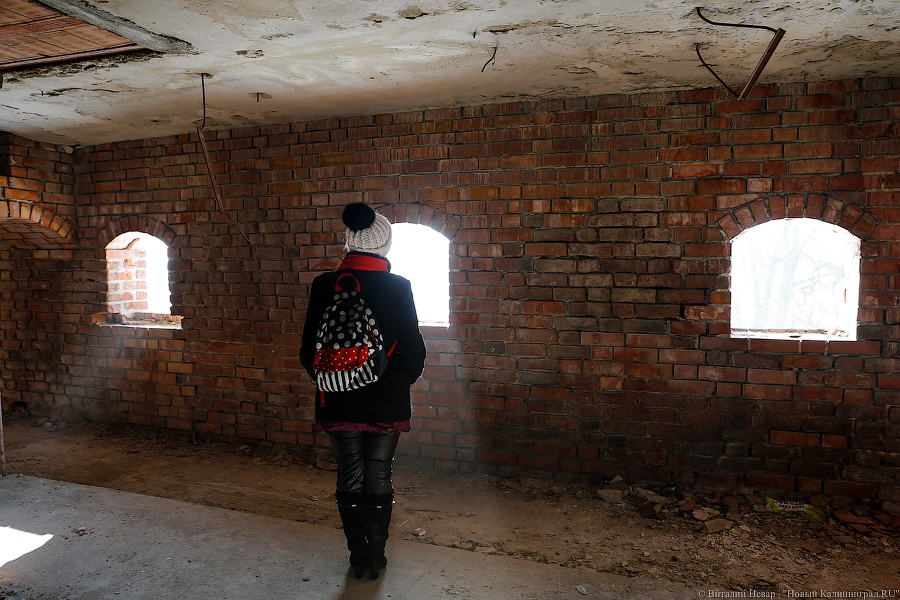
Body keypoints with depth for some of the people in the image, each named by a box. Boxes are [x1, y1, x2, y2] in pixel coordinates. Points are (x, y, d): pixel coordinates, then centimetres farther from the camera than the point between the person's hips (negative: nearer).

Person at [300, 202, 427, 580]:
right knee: (380, 476, 12)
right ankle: (376, 558, 23)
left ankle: (359, 558, 24)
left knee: (349, 475, 14)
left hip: (339, 402, 1)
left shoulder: (324, 286, -7)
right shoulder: (399, 288, -11)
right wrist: (405, 378, 13)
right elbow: (414, 349, -7)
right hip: (387, 402, -1)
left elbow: (309, 349, -2)